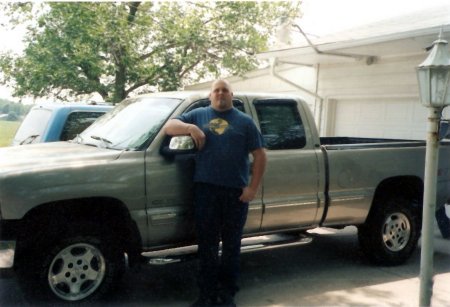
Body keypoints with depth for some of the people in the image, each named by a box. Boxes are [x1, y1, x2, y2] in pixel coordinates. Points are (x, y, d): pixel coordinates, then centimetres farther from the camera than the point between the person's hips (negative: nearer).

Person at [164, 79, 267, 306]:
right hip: (205, 189, 1)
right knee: (207, 244, 6)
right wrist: (190, 128, -12)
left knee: (231, 244, 9)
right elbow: (169, 126, 8)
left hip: (236, 190, 0)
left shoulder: (245, 121, 9)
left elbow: (260, 155, 5)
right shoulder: (198, 115, 12)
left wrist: (253, 187, -5)